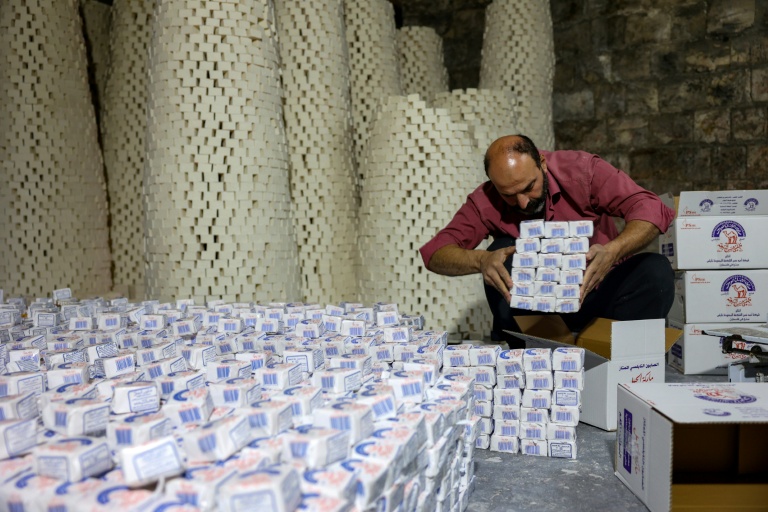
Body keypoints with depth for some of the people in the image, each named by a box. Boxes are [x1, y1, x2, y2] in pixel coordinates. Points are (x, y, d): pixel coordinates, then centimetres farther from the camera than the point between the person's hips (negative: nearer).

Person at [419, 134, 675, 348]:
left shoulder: (581, 169, -18)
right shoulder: (486, 202, -15)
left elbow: (651, 209, -26)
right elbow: (434, 252, -22)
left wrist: (613, 251, -46)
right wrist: (480, 260, -43)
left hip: (597, 289, 0)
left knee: (656, 271, -26)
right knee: (504, 253, -25)